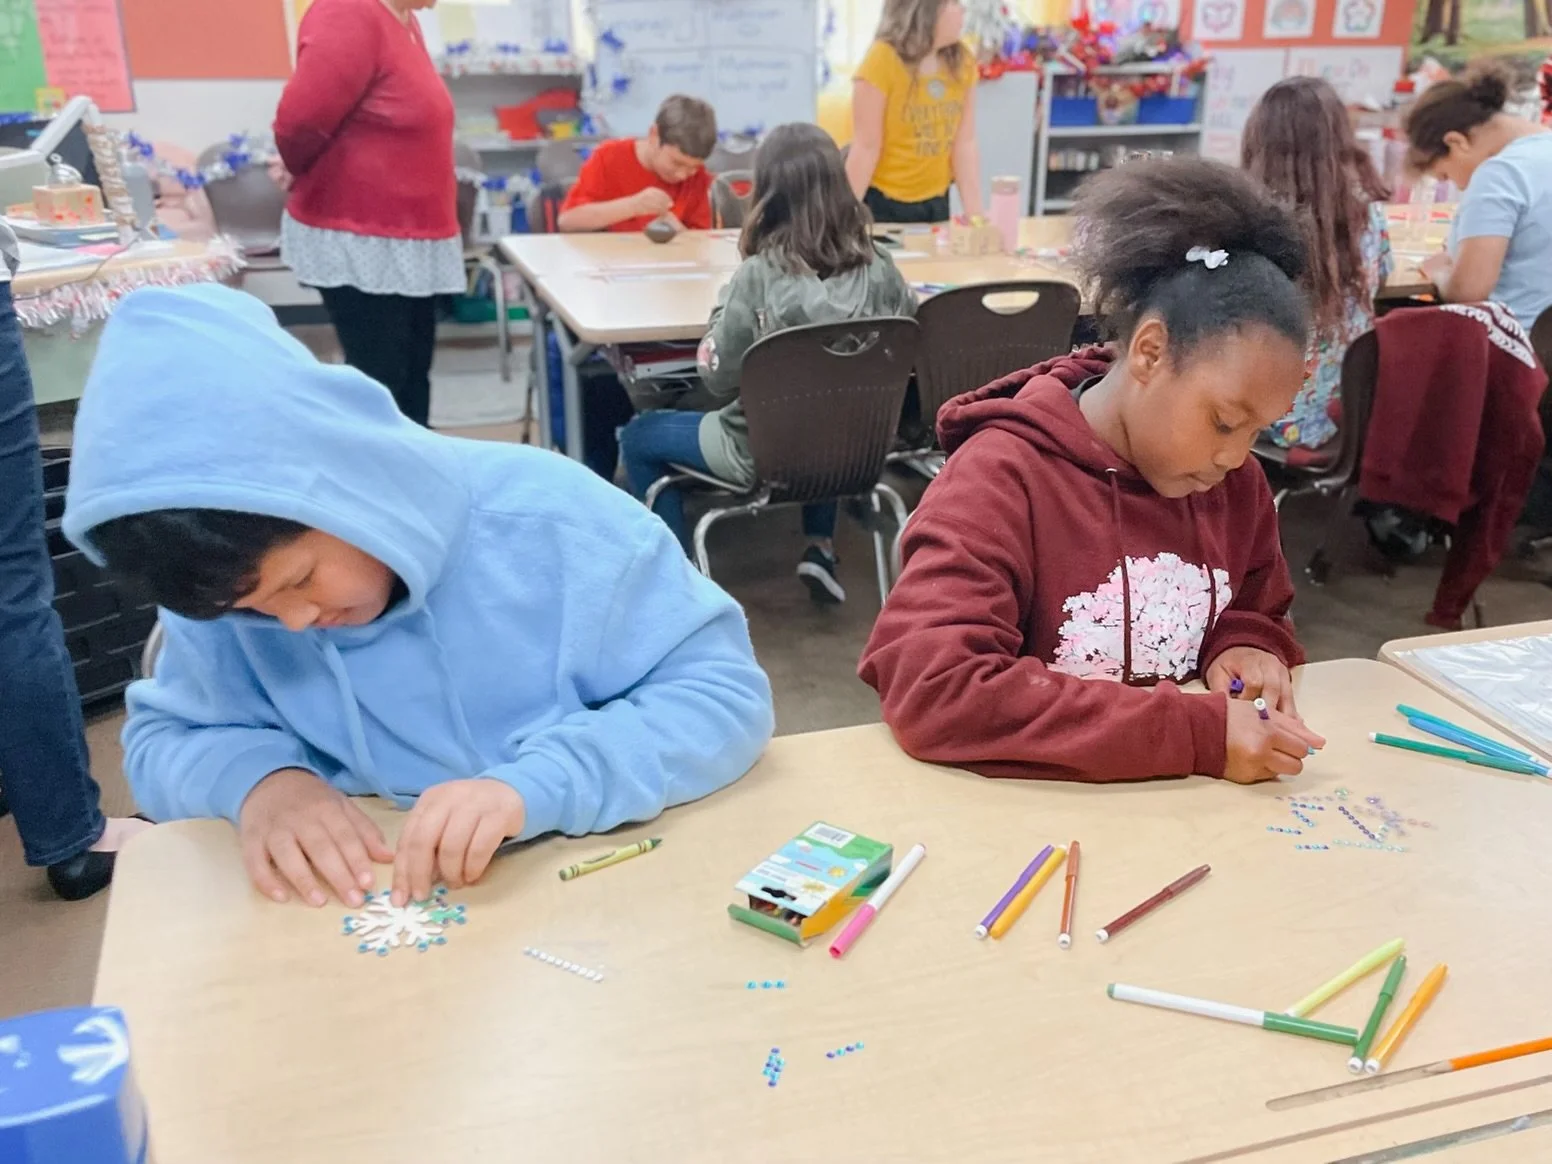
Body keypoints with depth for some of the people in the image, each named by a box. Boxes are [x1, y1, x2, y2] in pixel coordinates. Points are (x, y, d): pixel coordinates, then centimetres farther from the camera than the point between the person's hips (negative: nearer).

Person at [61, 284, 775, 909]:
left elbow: (727, 692, -16)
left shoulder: (549, 517, -18)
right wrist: (257, 775, -17)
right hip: (363, 920, 2)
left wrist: (533, 785, -30)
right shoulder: (225, 580, -6)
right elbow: (159, 741, 5)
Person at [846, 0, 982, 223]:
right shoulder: (882, 61, -16)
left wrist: (975, 214, -7)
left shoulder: (962, 62, -1)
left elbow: (965, 144, -1)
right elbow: (866, 148, -16)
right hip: (882, 203, -5)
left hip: (936, 203, 5)